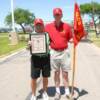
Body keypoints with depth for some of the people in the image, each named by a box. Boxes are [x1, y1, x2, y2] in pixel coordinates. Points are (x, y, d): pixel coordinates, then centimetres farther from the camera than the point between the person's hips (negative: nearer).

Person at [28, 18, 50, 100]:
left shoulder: (47, 34, 0)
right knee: (34, 78, 4)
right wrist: (29, 45, -22)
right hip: (35, 58, -1)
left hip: (46, 57, 1)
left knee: (45, 77, 13)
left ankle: (45, 92, 35)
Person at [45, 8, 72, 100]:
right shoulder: (48, 26, -1)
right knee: (56, 72, 11)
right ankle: (57, 92, 25)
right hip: (54, 52, 1)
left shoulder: (67, 26, -1)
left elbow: (70, 39, 6)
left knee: (65, 73, 5)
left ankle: (67, 92, 19)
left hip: (64, 52, 0)